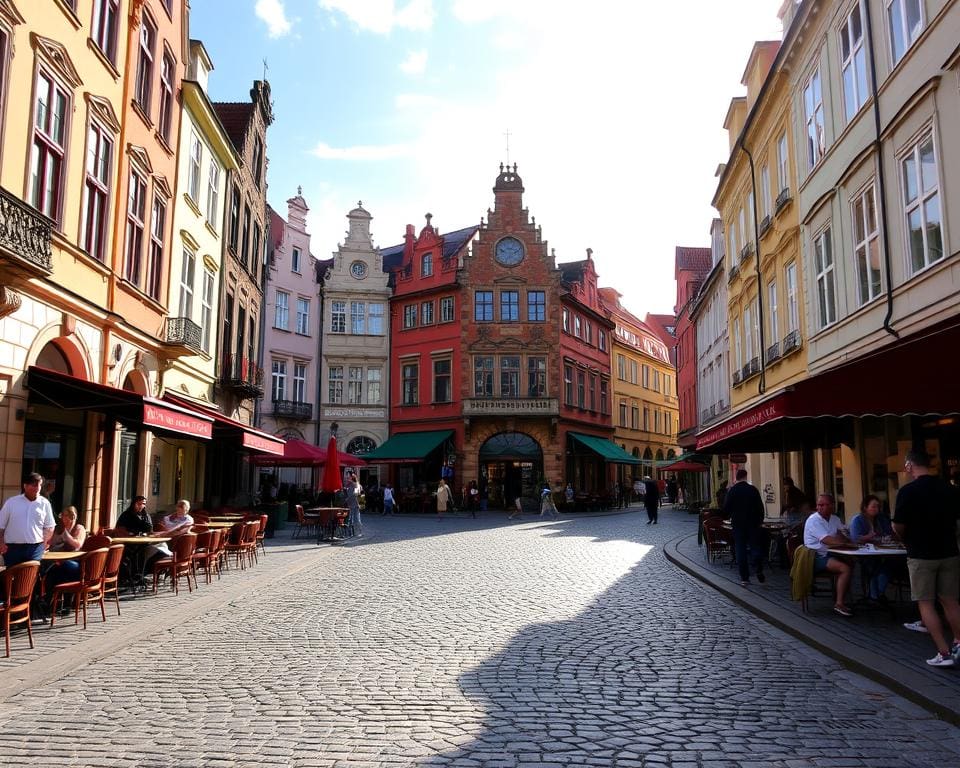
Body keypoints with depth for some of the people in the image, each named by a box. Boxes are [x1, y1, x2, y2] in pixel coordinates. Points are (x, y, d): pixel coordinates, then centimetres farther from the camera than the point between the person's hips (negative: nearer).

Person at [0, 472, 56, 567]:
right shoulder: (11, 502, 3)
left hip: (35, 549, 0)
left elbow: (49, 527, 9)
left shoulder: (45, 503, 4)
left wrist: (43, 543, -2)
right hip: (12, 548, 0)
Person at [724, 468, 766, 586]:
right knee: (755, 547, 10)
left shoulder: (731, 490, -5)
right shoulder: (753, 489, -3)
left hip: (738, 523, 0)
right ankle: (759, 571, -6)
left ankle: (744, 578, 2)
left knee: (740, 550, 3)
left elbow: (726, 508, -4)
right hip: (753, 523, 1)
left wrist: (727, 517, 15)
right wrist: (760, 521, 10)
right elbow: (760, 507, -1)